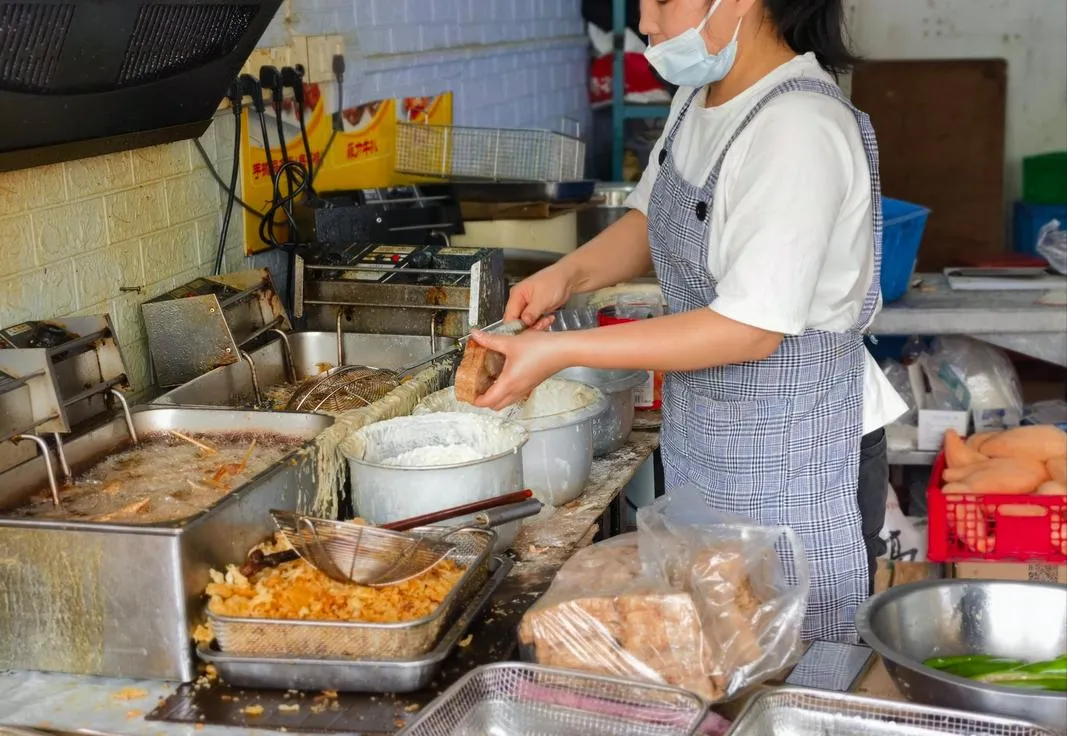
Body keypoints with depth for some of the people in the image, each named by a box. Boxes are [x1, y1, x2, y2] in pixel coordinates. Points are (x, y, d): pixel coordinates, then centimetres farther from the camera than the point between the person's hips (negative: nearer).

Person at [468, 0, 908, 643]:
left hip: (793, 462, -9)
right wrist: (568, 275, -3)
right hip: (706, 445, 9)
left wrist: (562, 351, -25)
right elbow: (653, 219, 18)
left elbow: (752, 329, -26)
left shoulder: (799, 129, -24)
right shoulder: (701, 94, 4)